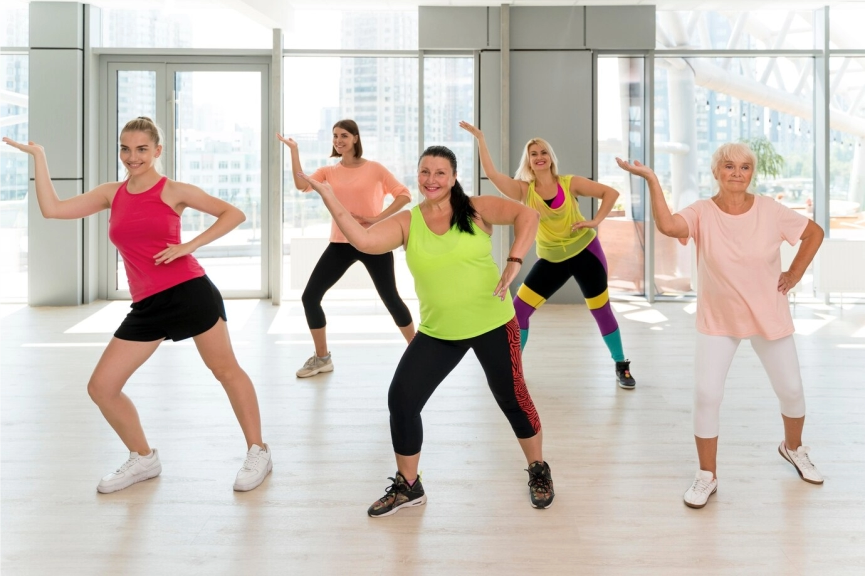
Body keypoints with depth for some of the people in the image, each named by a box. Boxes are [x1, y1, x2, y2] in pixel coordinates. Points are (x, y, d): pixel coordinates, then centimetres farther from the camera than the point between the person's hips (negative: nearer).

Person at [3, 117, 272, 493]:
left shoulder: (174, 191, 1)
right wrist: (38, 156, 10)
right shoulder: (112, 194, 13)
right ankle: (143, 459, 21)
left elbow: (234, 214, -3)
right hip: (147, 306, 5)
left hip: (189, 292, -5)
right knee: (100, 386, 4)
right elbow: (51, 208, 8)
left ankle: (258, 453, 18)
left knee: (225, 369, 3)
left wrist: (189, 246, -11)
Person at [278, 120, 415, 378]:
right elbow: (301, 185, -11)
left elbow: (404, 194, -4)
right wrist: (294, 150, -16)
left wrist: (378, 218, -14)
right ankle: (322, 358, 13)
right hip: (341, 244, 3)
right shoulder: (328, 172, 6)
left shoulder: (375, 168, -1)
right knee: (309, 297, -2)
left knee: (390, 298, 1)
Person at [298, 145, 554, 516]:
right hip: (438, 333, 2)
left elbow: (527, 215, -13)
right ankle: (407, 486, 14)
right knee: (401, 399, -5)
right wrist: (328, 197, -25)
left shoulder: (476, 209, -7)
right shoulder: (406, 223, -4)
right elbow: (363, 240, -19)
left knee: (512, 398, 7)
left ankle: (538, 471, 34)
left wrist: (514, 261, -24)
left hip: (493, 325, -2)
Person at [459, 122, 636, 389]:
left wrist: (596, 221, -15)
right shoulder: (524, 190, -4)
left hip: (586, 251, -1)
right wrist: (480, 138, -18)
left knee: (602, 311, 5)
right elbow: (491, 173, -16)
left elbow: (611, 193, -3)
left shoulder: (570, 183, -7)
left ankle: (622, 366, 24)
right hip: (551, 260, 2)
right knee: (518, 309, -6)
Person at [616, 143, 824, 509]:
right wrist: (651, 179, -39)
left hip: (769, 317, 2)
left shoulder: (770, 210, -10)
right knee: (706, 395, -8)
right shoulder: (702, 213, -14)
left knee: (791, 390, 14)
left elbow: (815, 233, 5)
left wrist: (795, 274, -1)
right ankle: (706, 477, 10)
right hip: (717, 322, -2)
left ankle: (793, 448, 46)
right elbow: (667, 226, -37)